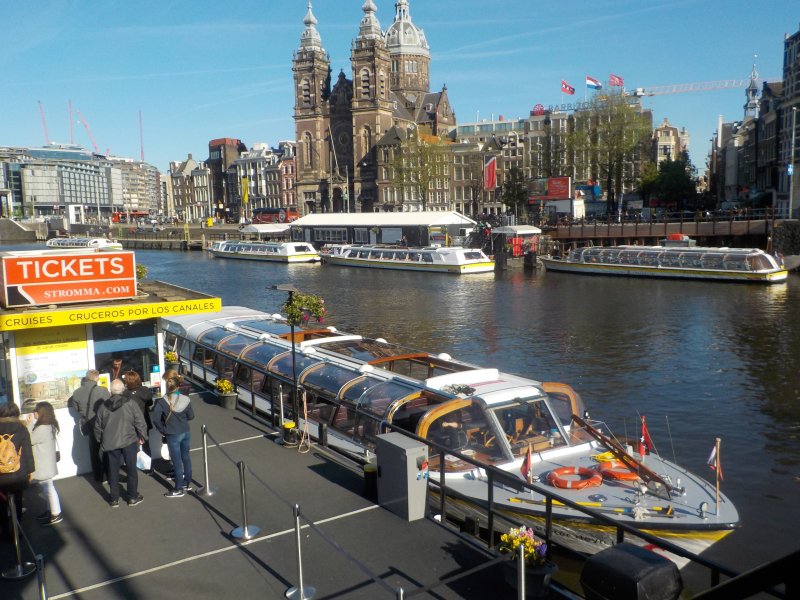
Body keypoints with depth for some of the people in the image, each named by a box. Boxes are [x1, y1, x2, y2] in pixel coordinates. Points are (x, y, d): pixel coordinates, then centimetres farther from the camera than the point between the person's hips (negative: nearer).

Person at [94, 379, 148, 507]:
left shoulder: (103, 407, -2)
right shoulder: (130, 404, -11)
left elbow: (98, 427, 8)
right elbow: (140, 422, -9)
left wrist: (100, 441, 23)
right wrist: (142, 436, 7)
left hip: (110, 443, 2)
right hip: (129, 441, -2)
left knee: (113, 471, 13)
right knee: (131, 469, 10)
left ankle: (114, 499, 20)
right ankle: (133, 497, 17)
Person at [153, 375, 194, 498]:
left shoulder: (161, 402, -16)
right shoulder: (186, 399, -6)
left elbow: (156, 419, -17)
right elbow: (191, 416, 4)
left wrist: (162, 430, -2)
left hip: (173, 435, -4)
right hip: (186, 432, 4)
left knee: (177, 461, 5)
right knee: (186, 457, 19)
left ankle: (179, 489, 15)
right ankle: (188, 483, 32)